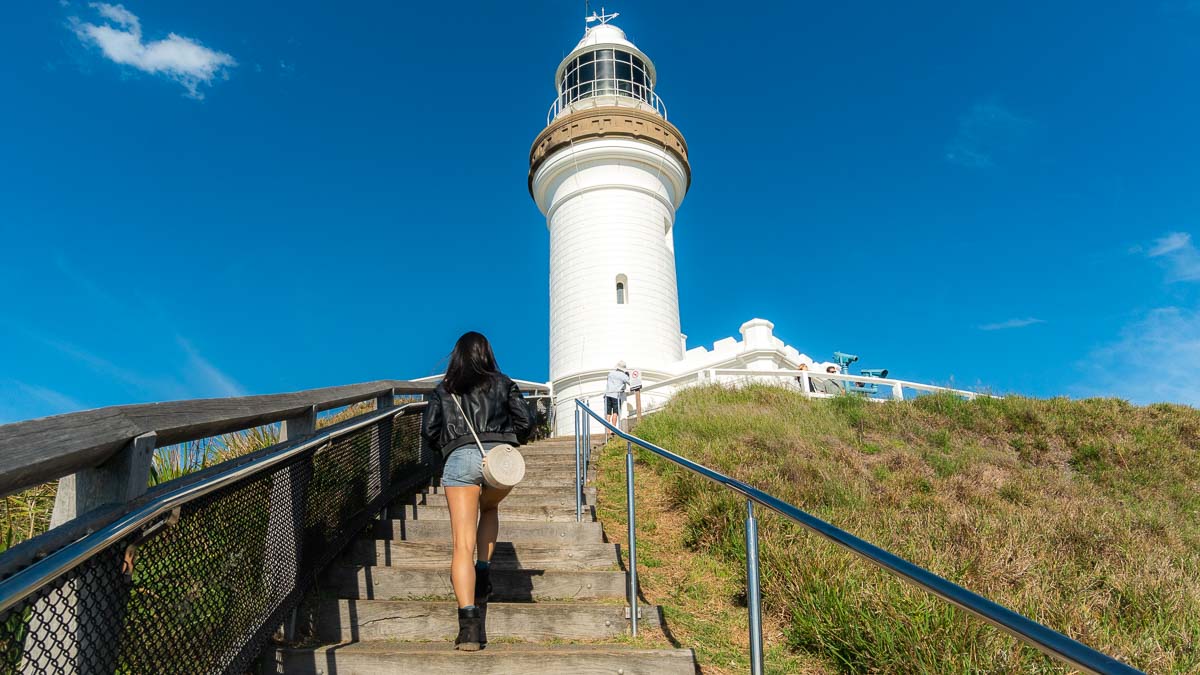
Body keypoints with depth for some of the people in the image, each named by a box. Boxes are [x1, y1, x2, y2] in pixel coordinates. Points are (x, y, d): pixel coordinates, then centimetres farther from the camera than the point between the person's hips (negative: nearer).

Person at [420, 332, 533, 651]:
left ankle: (469, 625, -18)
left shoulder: (443, 389, 20)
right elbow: (525, 423, 11)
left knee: (463, 545, -5)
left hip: (460, 459, -1)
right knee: (489, 509, 33)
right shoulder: (503, 383, 19)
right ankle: (483, 573, 16)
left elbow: (428, 431, 10)